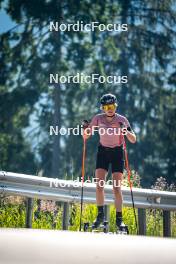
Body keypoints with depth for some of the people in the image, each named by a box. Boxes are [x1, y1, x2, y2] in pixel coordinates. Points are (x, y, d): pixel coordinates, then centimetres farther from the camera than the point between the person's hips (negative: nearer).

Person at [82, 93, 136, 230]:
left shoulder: (122, 120, -11)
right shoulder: (98, 118, -6)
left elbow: (133, 140, -10)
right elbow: (86, 136, -2)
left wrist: (126, 132, -29)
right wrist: (85, 130, -23)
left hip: (117, 153, -2)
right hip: (103, 152, 2)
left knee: (117, 188, -7)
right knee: (99, 185, -11)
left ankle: (119, 218, -1)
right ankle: (101, 215, 1)